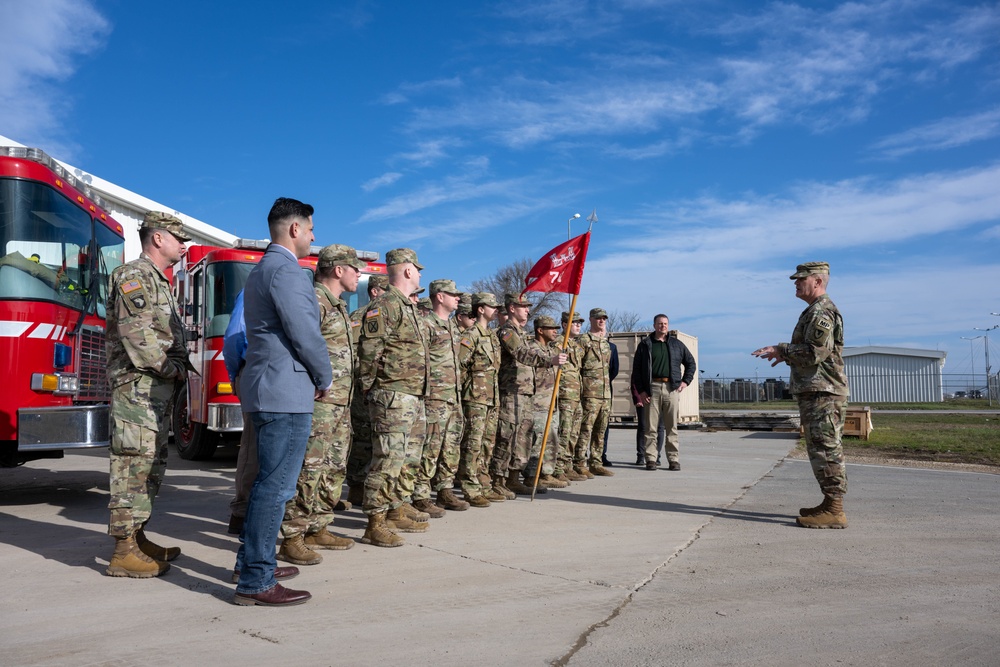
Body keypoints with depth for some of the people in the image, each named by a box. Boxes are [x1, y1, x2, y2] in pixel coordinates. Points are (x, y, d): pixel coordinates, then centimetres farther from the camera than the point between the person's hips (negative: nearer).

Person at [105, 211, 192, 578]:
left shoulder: (158, 281, 21)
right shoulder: (134, 276, -9)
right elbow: (137, 334, -20)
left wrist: (179, 370, 8)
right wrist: (172, 369, -14)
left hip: (157, 389, 10)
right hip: (138, 386, -10)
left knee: (152, 463, 13)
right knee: (134, 464, -9)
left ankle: (137, 538, 22)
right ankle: (124, 553, -4)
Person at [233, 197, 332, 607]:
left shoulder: (260, 270, 19)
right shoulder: (286, 270, -13)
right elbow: (304, 333, -18)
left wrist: (313, 376, 17)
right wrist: (325, 378, -3)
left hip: (265, 389, 11)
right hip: (286, 393, -11)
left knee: (269, 482, 19)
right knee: (276, 486, -6)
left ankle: (251, 563, 29)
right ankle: (255, 583, -1)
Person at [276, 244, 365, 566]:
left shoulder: (337, 305, 20)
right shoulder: (313, 300, -11)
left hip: (340, 403, 10)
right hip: (319, 401, -10)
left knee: (333, 470, 14)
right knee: (308, 470, -8)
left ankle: (318, 529, 23)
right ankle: (292, 540, -2)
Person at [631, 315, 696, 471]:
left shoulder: (676, 344, 14)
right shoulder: (645, 345, 7)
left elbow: (691, 363, 22)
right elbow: (636, 369, 5)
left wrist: (686, 381, 8)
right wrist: (640, 391, -3)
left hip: (672, 388, 2)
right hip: (651, 388, -1)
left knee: (672, 427, 3)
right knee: (651, 427, -1)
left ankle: (674, 459, 7)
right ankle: (651, 459, 3)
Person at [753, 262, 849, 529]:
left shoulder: (821, 311, -13)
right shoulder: (817, 311, 21)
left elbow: (814, 353, -22)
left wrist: (781, 350, -14)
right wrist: (786, 355, 17)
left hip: (822, 393, -11)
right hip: (816, 390, 11)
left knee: (826, 449, -9)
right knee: (824, 450, 13)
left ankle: (834, 511, -6)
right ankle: (830, 505, 19)